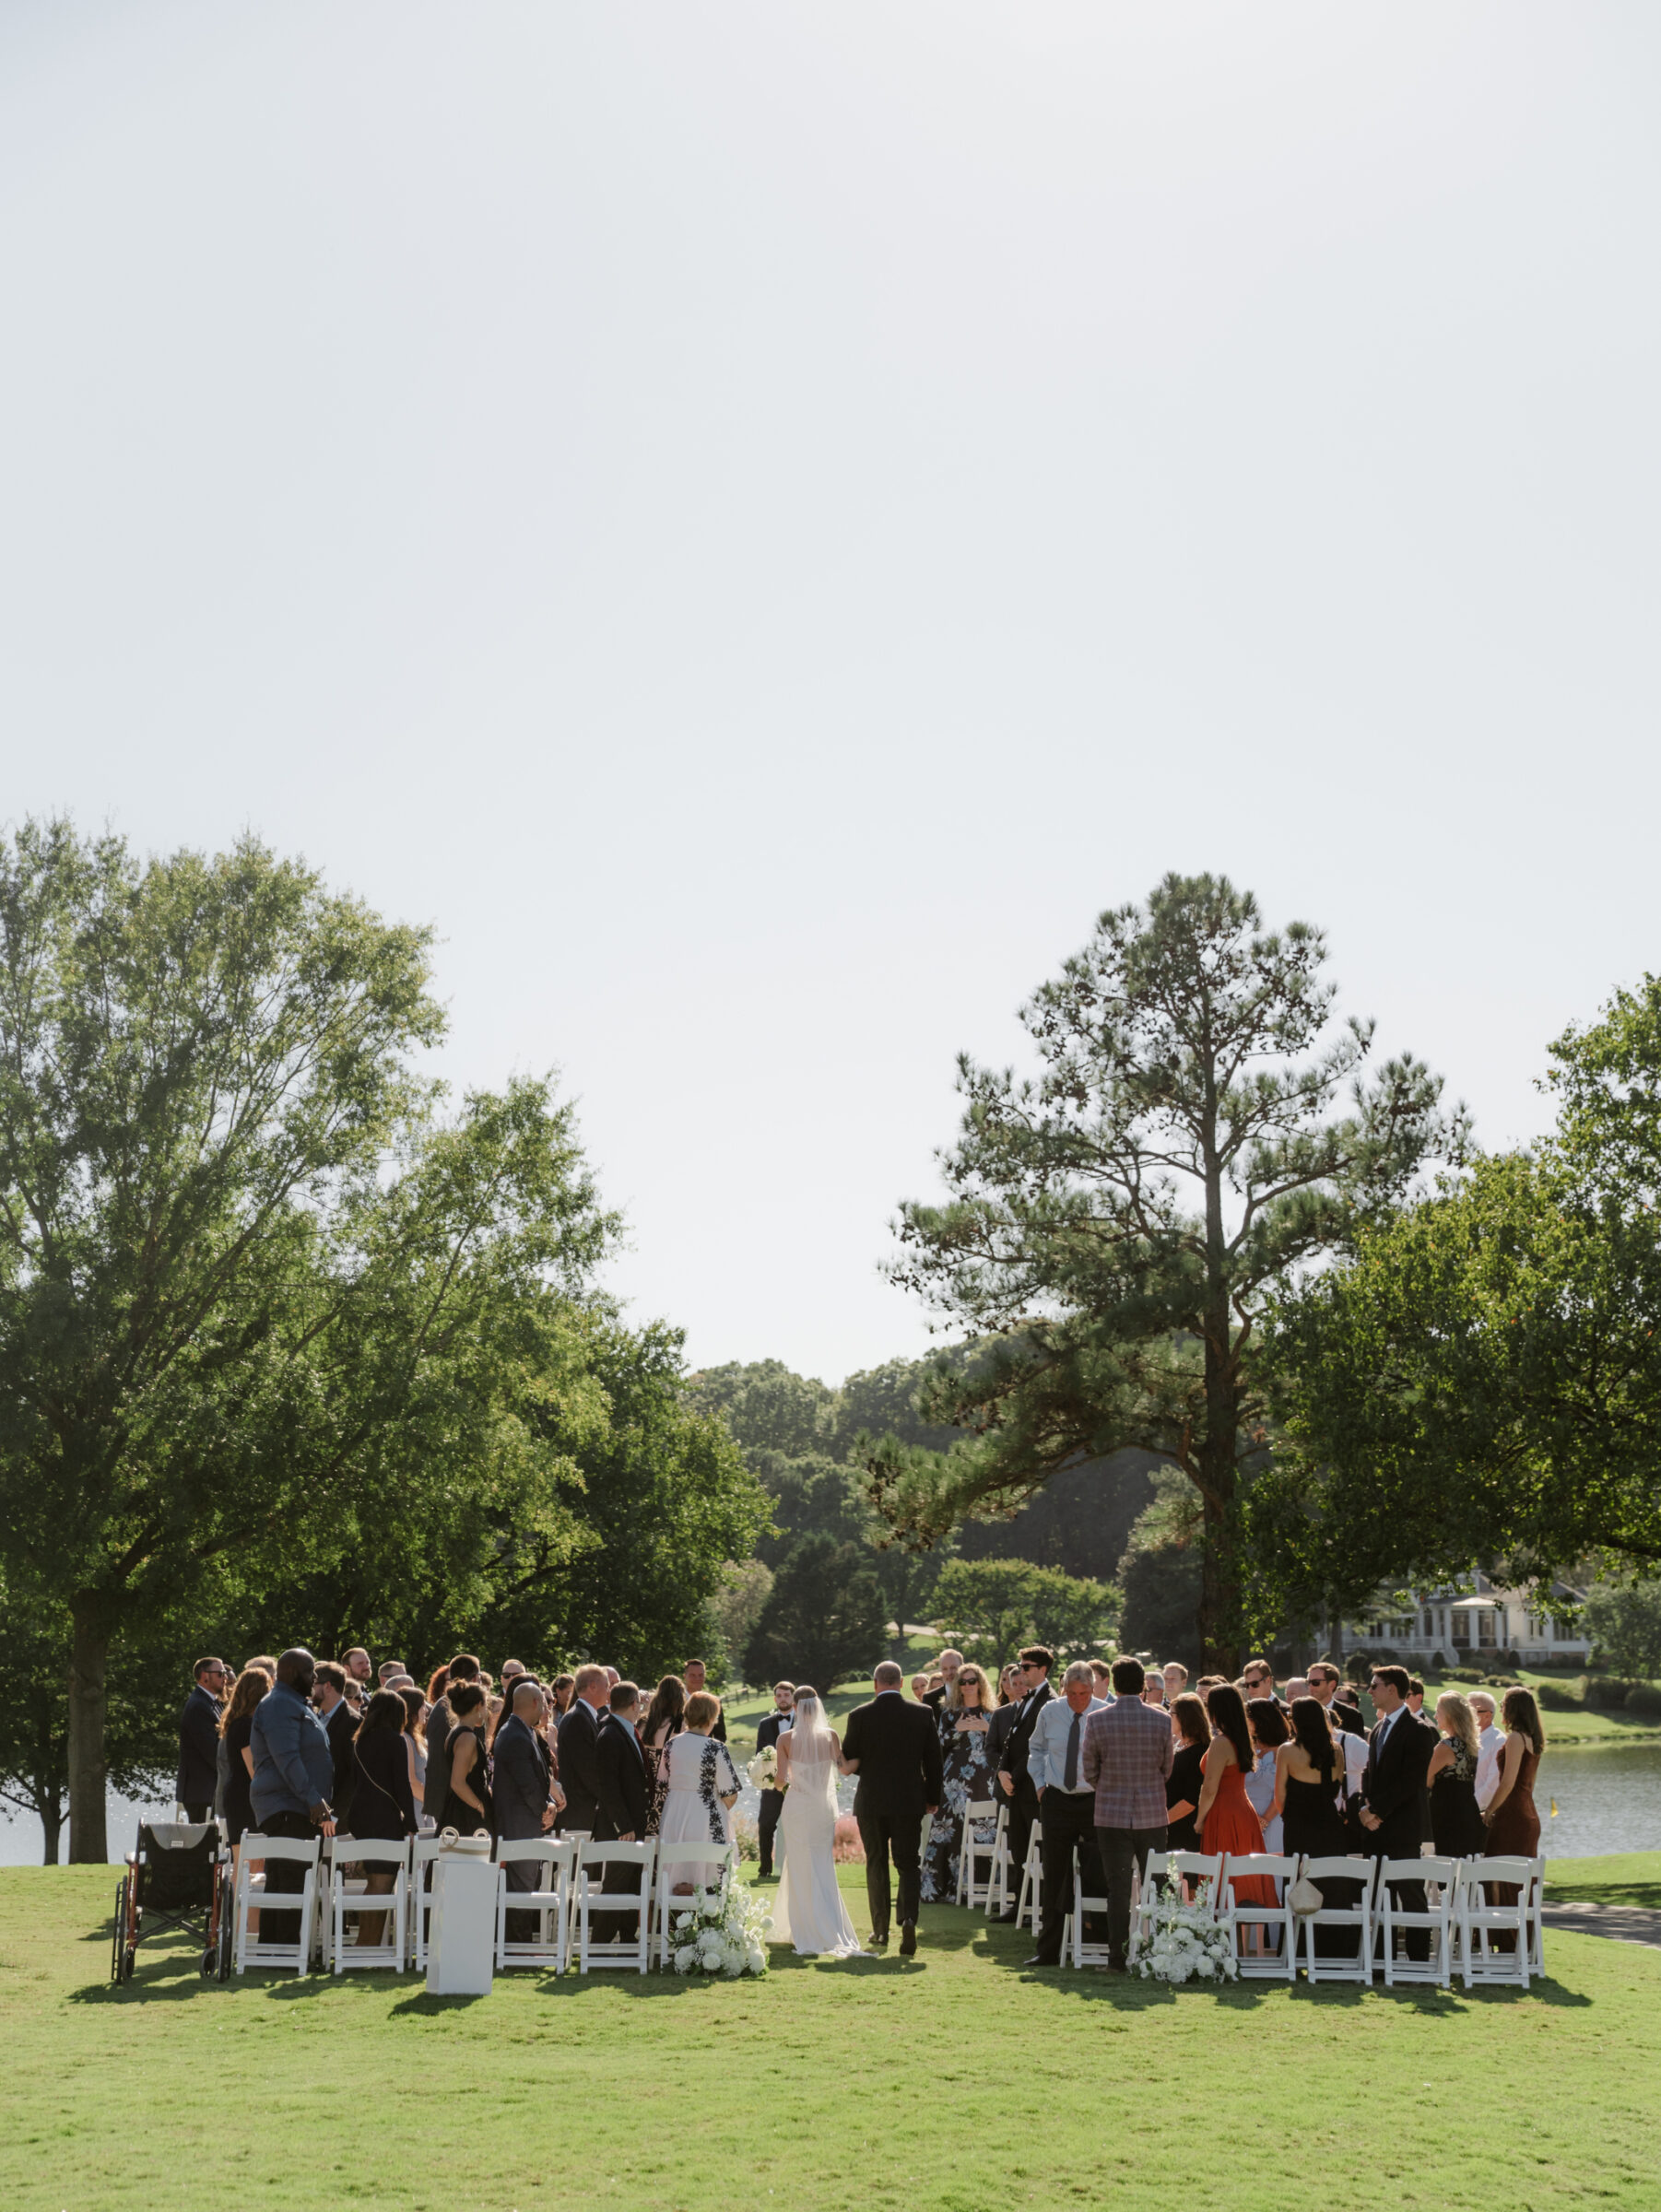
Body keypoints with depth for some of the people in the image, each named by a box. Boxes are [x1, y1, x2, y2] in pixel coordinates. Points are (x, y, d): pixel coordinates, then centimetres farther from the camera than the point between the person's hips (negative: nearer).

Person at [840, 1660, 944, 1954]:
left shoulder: (860, 1716, -8)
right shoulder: (923, 1714, -4)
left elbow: (847, 1763, 0)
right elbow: (933, 1760, 2)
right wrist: (933, 1798, 13)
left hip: (871, 1801, 0)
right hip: (909, 1801, 1)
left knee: (876, 1864, 13)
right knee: (908, 1864, 6)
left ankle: (880, 1929, 17)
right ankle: (908, 1919, -16)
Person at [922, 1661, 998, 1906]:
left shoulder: (990, 1716, 12)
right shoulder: (949, 1714, 9)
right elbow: (940, 1746, 1)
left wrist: (986, 1729, -8)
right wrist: (957, 1730, -11)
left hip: (982, 1781, 1)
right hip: (955, 1782, -1)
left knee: (982, 1834, -3)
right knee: (950, 1833, -5)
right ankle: (936, 1888, -4)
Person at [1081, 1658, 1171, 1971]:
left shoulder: (1098, 1720, -7)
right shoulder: (1161, 1720, -4)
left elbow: (1090, 1771, 0)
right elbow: (1167, 1768, 6)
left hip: (1111, 1813, 0)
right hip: (1152, 1813, 0)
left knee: (1118, 1887, 3)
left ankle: (1118, 1955, 2)